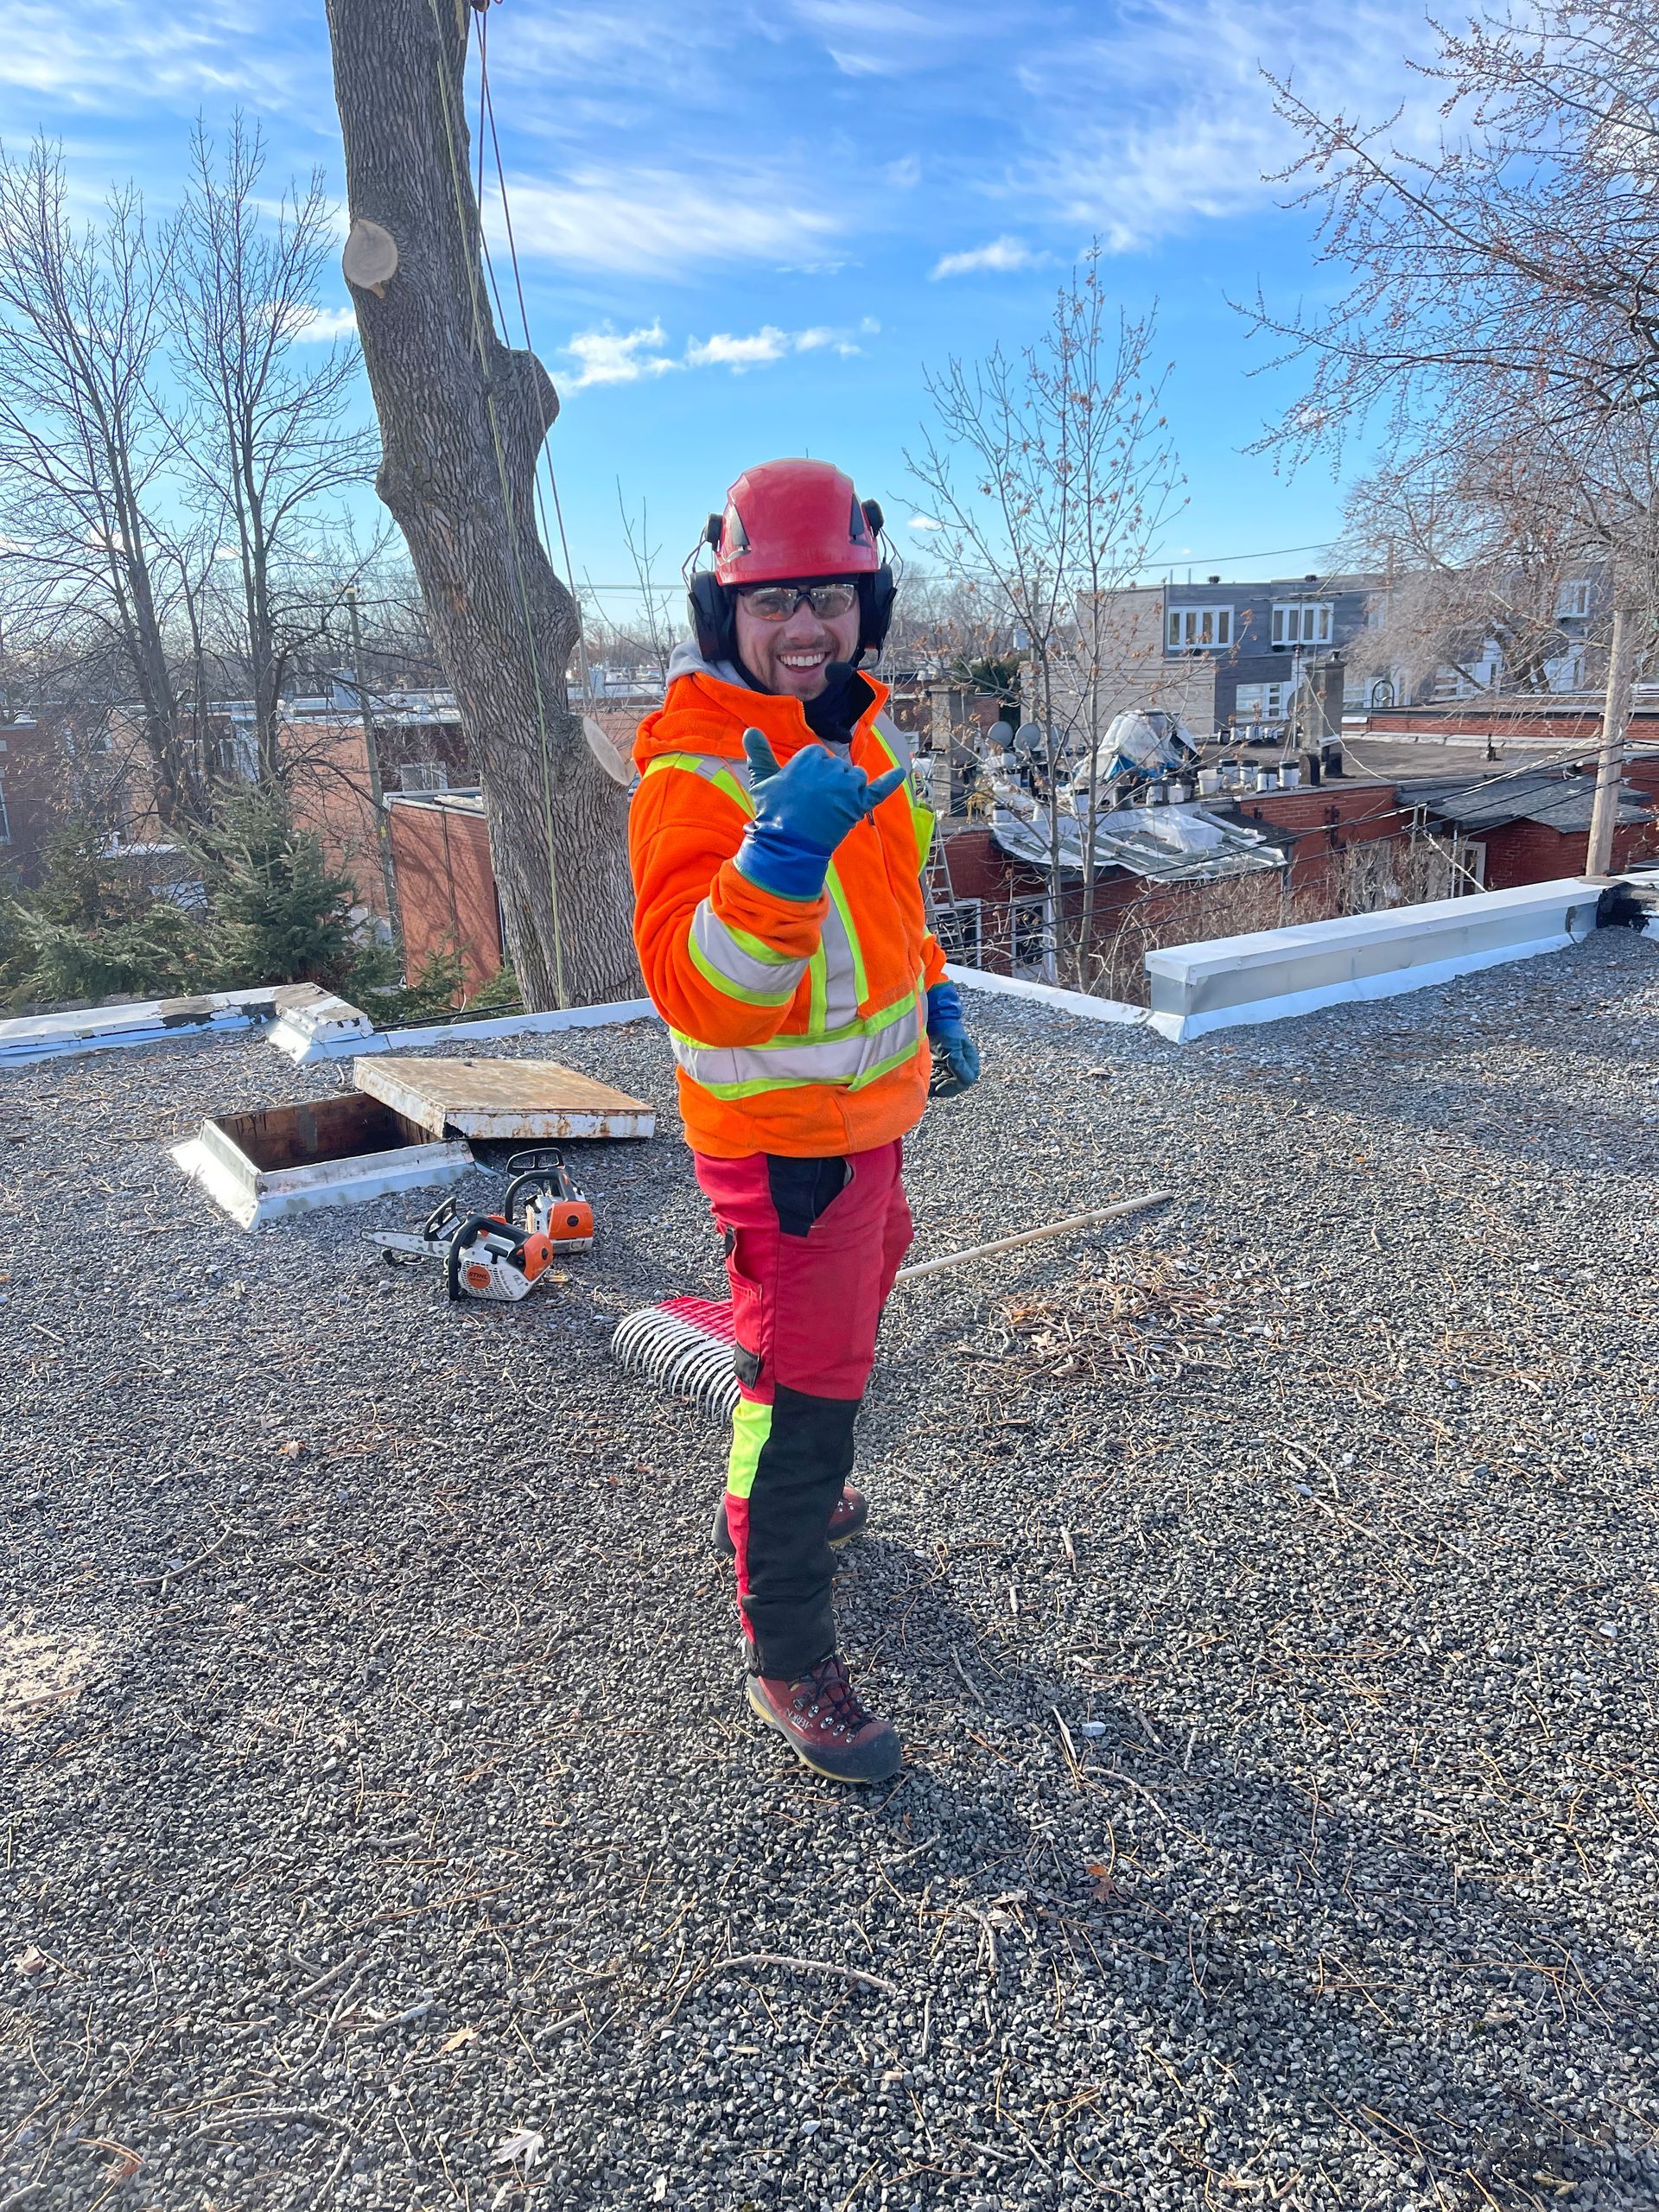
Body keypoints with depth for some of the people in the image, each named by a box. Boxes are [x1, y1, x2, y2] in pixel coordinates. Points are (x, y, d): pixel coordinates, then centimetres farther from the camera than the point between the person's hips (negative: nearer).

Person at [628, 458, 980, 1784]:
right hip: (787, 1137, -9)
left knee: (848, 1315, 27)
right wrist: (776, 857, -48)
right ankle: (788, 1661, 19)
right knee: (808, 1386, 0)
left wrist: (933, 998, 21)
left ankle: (773, 1501, 53)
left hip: (870, 1110, 9)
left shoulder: (861, 732, 4)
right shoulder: (697, 773, -24)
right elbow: (699, 992, -35)